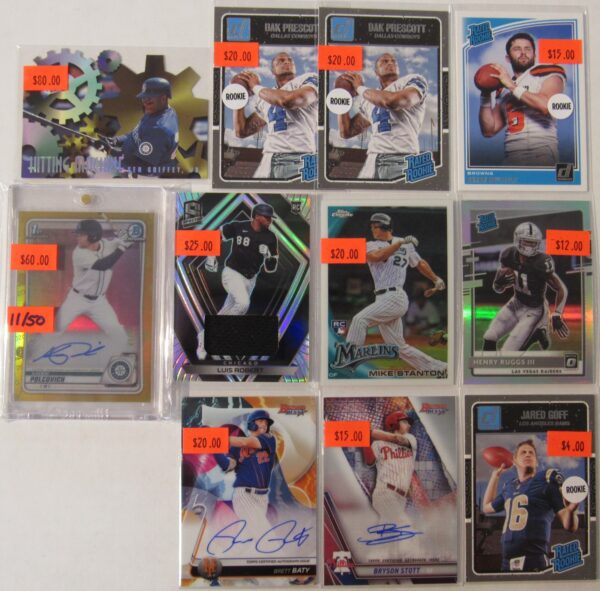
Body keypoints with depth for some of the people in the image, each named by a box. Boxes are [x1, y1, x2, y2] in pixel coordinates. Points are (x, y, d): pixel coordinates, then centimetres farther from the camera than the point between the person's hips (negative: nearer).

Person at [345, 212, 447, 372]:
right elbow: (375, 257, -12)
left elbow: (420, 264, 25)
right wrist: (400, 243, -14)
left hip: (395, 298, -4)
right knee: (399, 347, 6)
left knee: (360, 319, -24)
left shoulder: (406, 244, 10)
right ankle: (439, 368, 16)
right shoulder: (371, 245, 12)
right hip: (384, 299, 5)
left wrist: (437, 279, 33)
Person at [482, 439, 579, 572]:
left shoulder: (547, 479, -1)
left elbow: (569, 526, -6)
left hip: (534, 562, -6)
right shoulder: (509, 486, 15)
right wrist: (495, 475, 28)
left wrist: (571, 509, -28)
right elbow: (487, 507, 32)